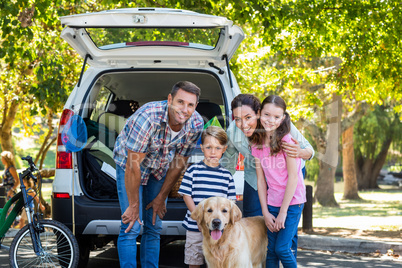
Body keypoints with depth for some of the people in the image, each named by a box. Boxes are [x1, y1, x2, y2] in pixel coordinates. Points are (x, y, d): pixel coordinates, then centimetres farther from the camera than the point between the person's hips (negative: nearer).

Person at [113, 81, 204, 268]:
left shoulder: (196, 124, -21)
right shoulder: (148, 117, -37)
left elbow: (179, 162, -7)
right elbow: (133, 164, -30)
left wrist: (161, 198, -2)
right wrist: (134, 206, -23)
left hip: (160, 168, 5)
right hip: (129, 164, -5)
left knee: (154, 227, 4)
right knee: (131, 227, -12)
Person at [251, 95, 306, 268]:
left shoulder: (286, 140, -13)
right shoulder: (257, 143, 2)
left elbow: (293, 177, -14)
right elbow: (261, 179, 4)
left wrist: (283, 212, -13)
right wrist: (265, 212, -2)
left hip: (292, 201, -5)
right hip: (272, 203, 5)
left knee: (282, 249, -10)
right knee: (271, 251, 3)